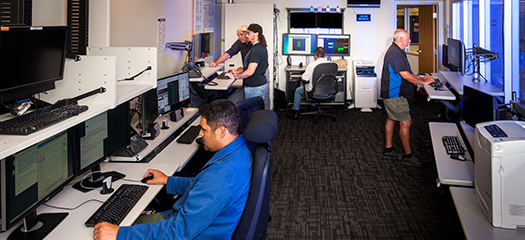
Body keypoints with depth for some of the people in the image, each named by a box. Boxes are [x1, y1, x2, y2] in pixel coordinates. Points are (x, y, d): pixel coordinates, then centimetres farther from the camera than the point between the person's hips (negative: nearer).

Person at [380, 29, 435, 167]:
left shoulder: (398, 52, 14)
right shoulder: (395, 53, -22)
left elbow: (406, 71, 21)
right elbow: (405, 75, -25)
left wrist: (421, 78, 12)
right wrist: (423, 82, -14)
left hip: (391, 93, 11)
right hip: (395, 95, -11)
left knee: (391, 119, 16)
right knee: (405, 123, -7)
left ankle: (388, 150, 25)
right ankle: (408, 156, 0)